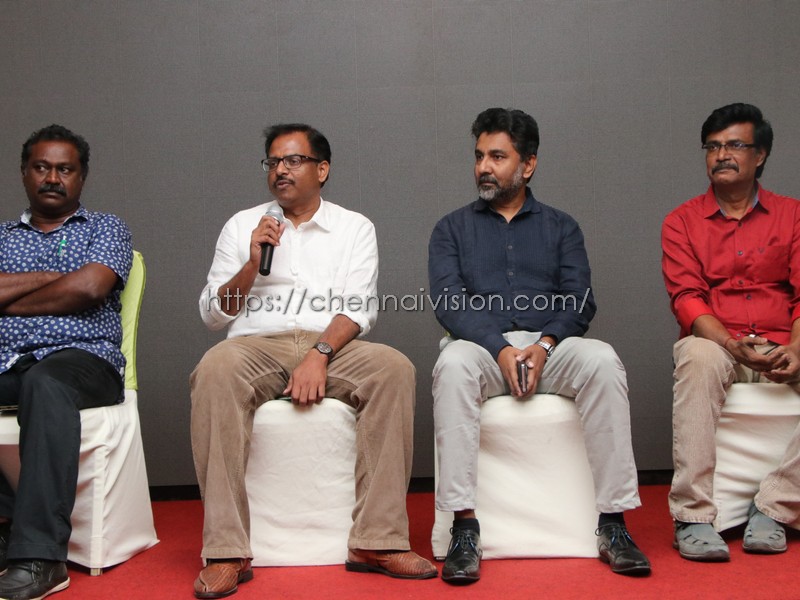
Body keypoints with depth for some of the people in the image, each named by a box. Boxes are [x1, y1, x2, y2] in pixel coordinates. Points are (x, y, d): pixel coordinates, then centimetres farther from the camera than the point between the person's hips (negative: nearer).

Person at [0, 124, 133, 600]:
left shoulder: (107, 229, 18)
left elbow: (89, 288, -3)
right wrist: (54, 277, 0)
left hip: (82, 358, -3)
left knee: (45, 383, -39)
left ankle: (39, 557, -41)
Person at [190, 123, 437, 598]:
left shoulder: (355, 228, 14)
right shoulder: (242, 225, 18)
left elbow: (360, 310, 1)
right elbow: (213, 314, 13)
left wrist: (320, 355, -17)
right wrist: (252, 264, -3)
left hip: (331, 347, 0)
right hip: (257, 346, 1)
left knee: (394, 368, -31)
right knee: (215, 371, -34)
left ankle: (377, 540, -27)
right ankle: (227, 552, -31)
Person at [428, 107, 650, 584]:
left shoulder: (561, 227, 19)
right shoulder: (453, 229, 16)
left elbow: (579, 301, 5)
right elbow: (448, 302, 0)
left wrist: (545, 344, -16)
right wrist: (500, 348, -16)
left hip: (550, 346, 1)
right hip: (482, 346, -1)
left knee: (603, 360, -30)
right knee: (453, 363, -35)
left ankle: (613, 523, -25)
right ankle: (464, 527, -34)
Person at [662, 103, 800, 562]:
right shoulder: (682, 222, 11)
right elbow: (686, 298, -2)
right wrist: (734, 345, -20)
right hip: (716, 343, -1)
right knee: (698, 358, -37)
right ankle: (693, 516, -34)